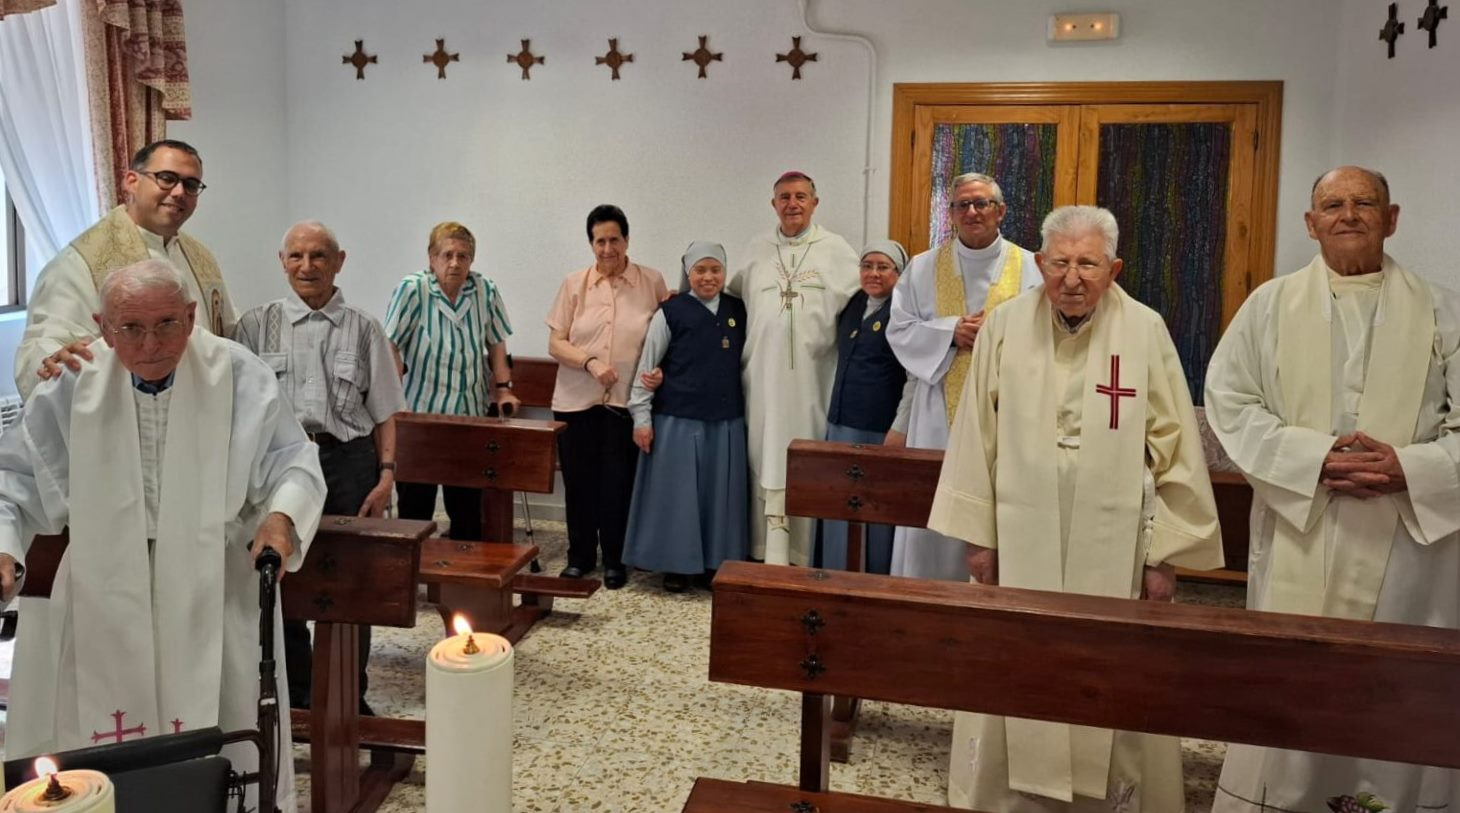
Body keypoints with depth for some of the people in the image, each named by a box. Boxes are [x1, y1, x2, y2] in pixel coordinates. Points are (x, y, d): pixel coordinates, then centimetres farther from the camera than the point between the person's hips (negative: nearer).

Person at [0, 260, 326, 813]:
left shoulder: (239, 376, -9)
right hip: (105, 597, 2)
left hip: (213, 595, -1)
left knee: (219, 751, 8)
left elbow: (292, 461, -1)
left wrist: (282, 515, -20)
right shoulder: (72, 384, -5)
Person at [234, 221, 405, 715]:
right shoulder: (257, 325, 6)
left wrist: (386, 474, -3)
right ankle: (293, 695, 26)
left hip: (348, 461, 0)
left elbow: (384, 413, 5)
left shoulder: (363, 329, 5)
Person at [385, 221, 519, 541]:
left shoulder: (486, 291, 1)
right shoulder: (412, 290, -9)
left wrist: (503, 388, 6)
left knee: (468, 510, 9)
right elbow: (390, 346, -10)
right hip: (418, 413, -3)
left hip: (470, 416, 3)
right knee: (415, 506, 4)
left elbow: (496, 343, 13)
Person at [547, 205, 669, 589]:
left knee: (618, 483, 3)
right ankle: (579, 557, 26)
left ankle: (614, 560, 21)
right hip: (576, 399, 1)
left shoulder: (652, 282, 1)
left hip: (626, 401, -1)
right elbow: (555, 344, 2)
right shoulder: (574, 284, 3)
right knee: (579, 481, 8)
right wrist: (590, 362, -14)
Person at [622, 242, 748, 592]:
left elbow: (746, 360, 15)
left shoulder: (738, 310, 6)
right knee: (676, 493, 4)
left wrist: (744, 409, 10)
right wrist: (641, 418, -7)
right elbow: (647, 367, -4)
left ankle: (713, 562, 23)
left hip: (726, 421, 4)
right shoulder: (670, 312, -5)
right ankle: (676, 564, 17)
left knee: (718, 494, 10)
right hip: (677, 419, -3)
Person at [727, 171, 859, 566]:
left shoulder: (836, 249, 5)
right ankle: (769, 553, 10)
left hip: (812, 377, -2)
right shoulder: (756, 250, 13)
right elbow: (729, 296, 22)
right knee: (767, 460, 3)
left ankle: (803, 555, 11)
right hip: (763, 375, 2)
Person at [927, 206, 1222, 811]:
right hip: (1021, 539, 1)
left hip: (1114, 547, -1)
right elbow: (977, 435, 1)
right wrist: (979, 533, 1)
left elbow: (1174, 445, -3)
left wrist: (1164, 553, -3)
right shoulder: (1005, 326, -3)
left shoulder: (1145, 331, -7)